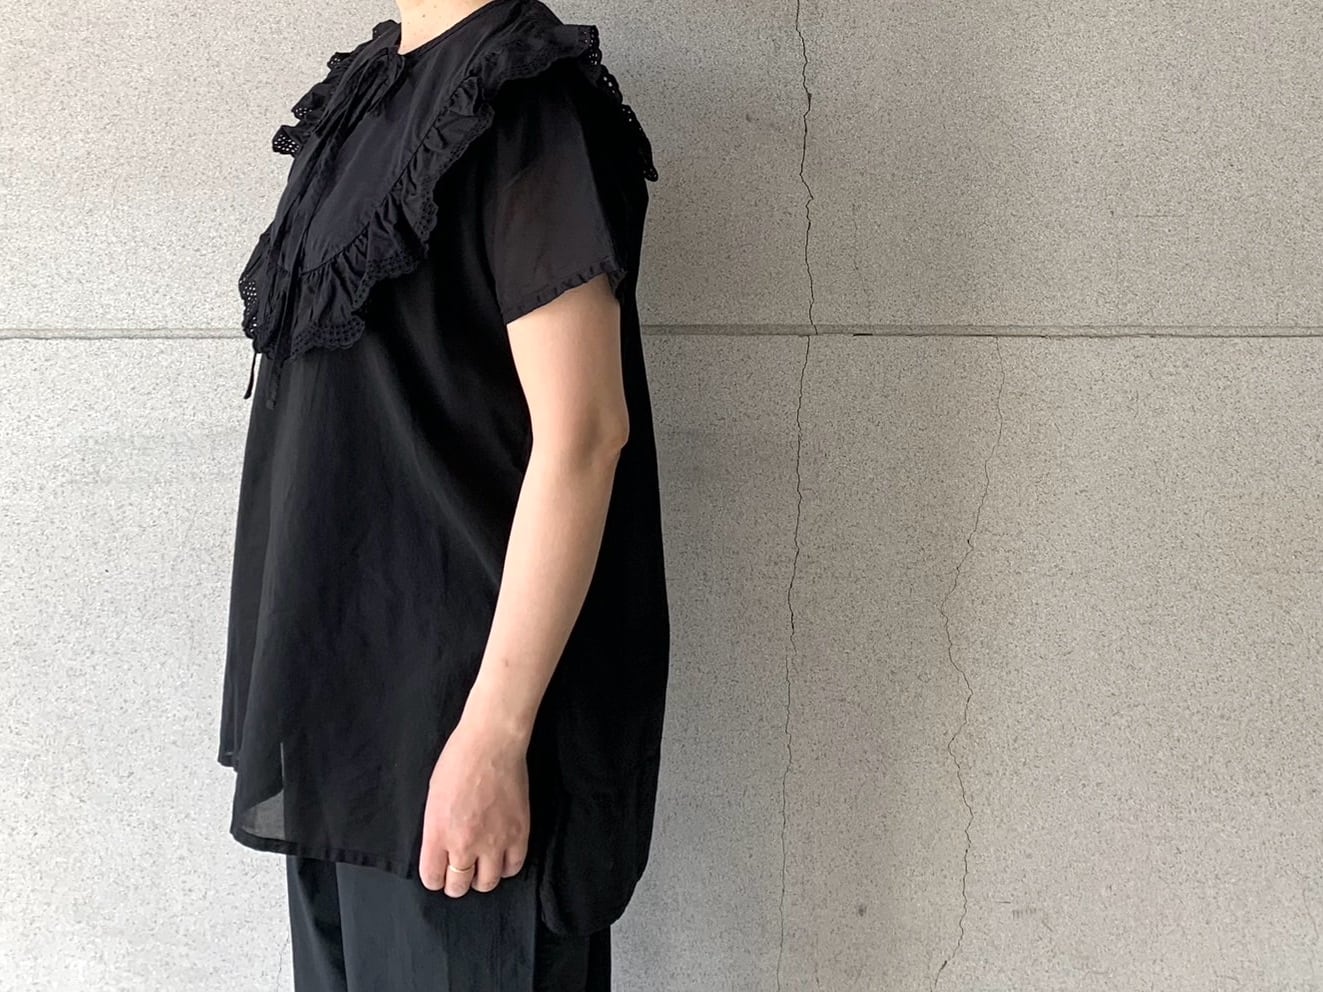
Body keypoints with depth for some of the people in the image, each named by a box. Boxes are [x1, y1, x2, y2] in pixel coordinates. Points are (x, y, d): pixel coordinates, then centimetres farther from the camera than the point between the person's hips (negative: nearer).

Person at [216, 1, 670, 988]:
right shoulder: (372, 90, 11)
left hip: (458, 691, -8)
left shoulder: (523, 97, -14)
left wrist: (492, 734, -22)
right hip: (344, 682, 8)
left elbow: (581, 433, -20)